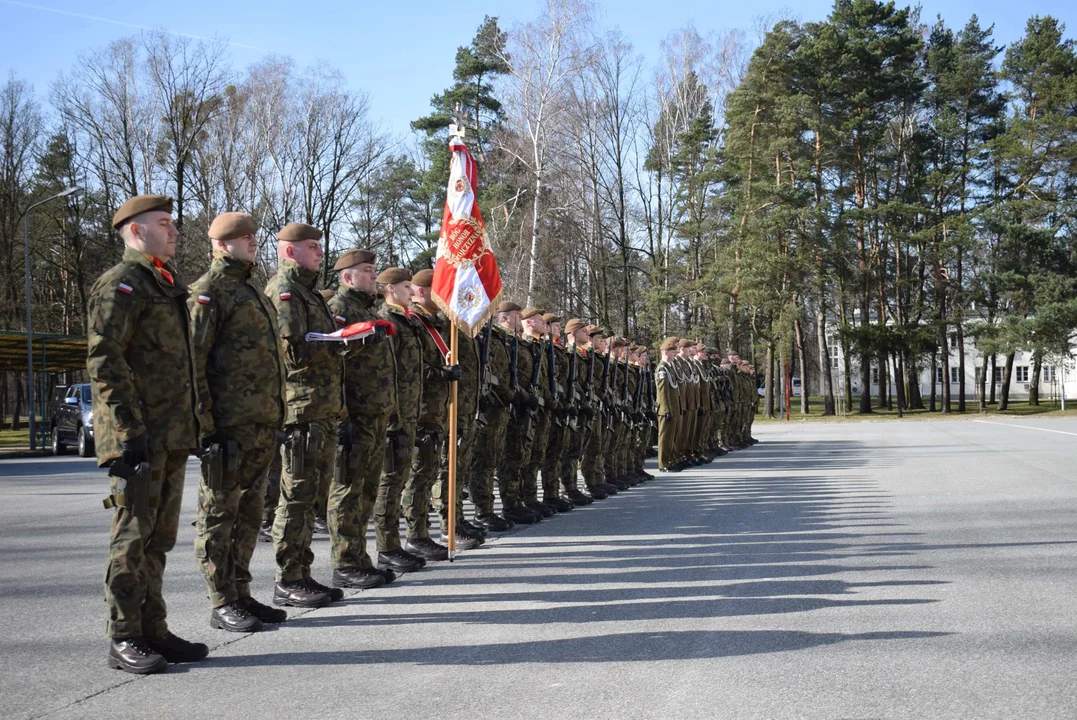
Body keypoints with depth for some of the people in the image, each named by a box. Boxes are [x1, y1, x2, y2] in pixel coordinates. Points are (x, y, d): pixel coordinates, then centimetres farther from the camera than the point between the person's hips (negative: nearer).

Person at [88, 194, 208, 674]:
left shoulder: (166, 285, 20)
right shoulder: (121, 284, -8)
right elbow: (102, 361, -16)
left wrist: (189, 426, 20)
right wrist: (130, 430, -22)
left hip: (172, 435, 9)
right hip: (140, 436, -9)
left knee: (159, 537, 13)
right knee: (133, 535, -3)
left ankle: (153, 630, 21)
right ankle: (123, 640, 6)